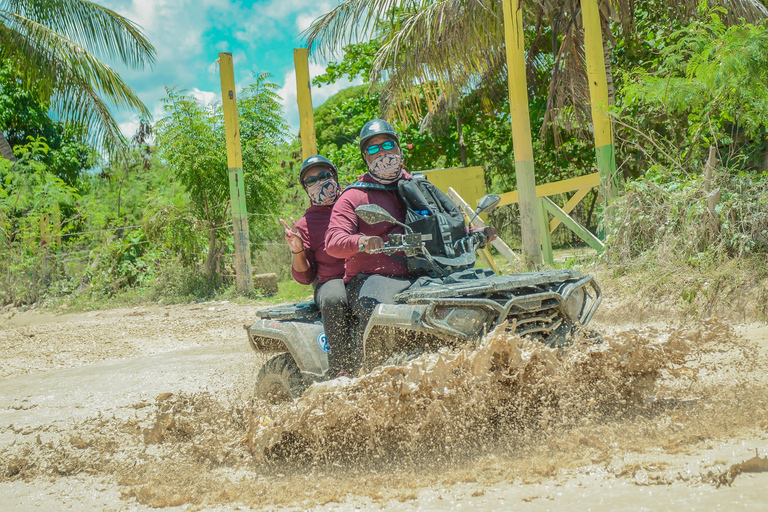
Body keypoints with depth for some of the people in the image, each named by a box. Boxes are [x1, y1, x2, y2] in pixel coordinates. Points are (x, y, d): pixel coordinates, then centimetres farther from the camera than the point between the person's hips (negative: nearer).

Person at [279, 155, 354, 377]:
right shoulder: (305, 225, 13)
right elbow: (304, 277, 8)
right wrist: (297, 250, -10)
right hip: (331, 281, -1)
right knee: (334, 300, -40)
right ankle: (339, 369, -34)